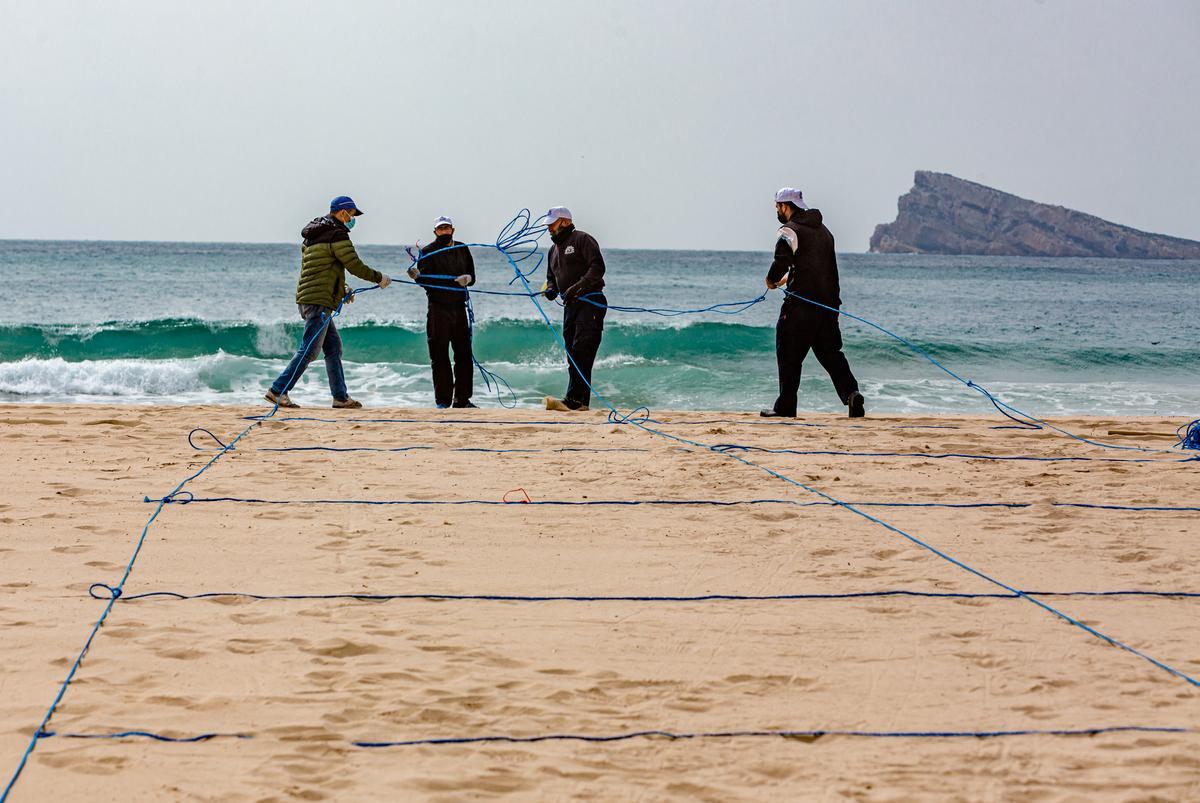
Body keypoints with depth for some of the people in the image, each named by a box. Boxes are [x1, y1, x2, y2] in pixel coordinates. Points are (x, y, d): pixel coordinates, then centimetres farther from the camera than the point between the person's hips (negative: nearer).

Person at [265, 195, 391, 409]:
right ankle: (278, 390, -10)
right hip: (320, 301, -10)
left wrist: (343, 292, 21)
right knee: (309, 350, -9)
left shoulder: (313, 235, 20)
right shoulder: (337, 234, -10)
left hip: (307, 297, 10)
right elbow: (355, 266, -10)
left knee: (334, 347, 13)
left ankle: (341, 397, 15)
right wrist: (379, 278, 5)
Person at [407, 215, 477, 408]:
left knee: (464, 355, 4)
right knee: (440, 356, -3)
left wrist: (467, 278, -11)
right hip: (438, 309, -4)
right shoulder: (428, 252, 1)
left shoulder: (463, 249, 13)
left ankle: (462, 399, 11)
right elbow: (427, 282, -9)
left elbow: (472, 276, 12)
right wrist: (417, 276, -30)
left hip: (459, 307, 4)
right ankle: (443, 400, 3)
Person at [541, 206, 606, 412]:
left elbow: (597, 268, -15)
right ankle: (581, 402, 10)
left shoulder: (582, 240, -4)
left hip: (590, 303, -9)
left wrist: (577, 287, -23)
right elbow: (551, 276, 30)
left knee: (581, 354, -16)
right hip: (570, 306, 9)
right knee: (573, 355, 7)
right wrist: (551, 289, 7)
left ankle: (573, 400, -23)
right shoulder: (554, 248, 22)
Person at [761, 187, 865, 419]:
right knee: (830, 352, 9)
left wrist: (771, 280, -2)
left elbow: (782, 261, -22)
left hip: (801, 303, -7)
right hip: (829, 301, 7)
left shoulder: (790, 231, -7)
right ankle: (851, 393, -11)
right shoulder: (822, 230, 20)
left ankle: (786, 406, 5)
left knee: (789, 354, 3)